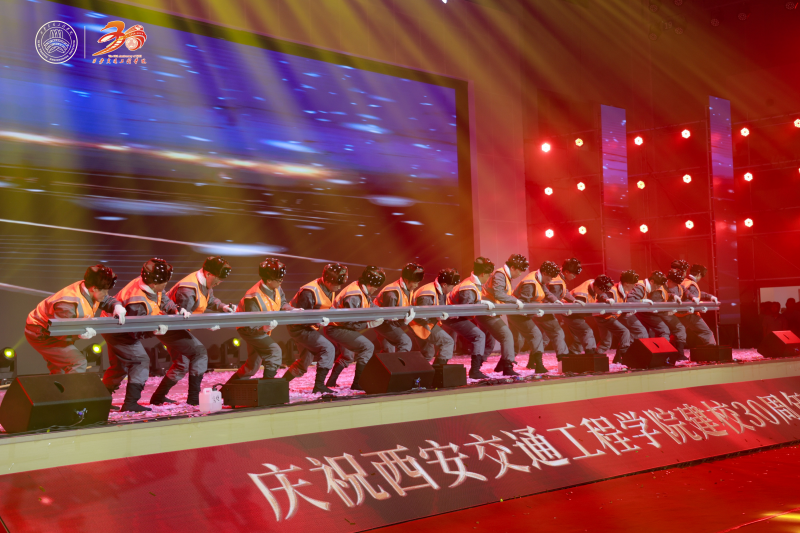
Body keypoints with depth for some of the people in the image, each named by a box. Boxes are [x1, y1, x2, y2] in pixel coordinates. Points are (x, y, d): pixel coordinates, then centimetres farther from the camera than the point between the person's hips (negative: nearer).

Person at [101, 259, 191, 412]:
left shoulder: (152, 287, -12)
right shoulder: (138, 302, -37)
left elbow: (164, 300, 4)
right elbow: (135, 330, -33)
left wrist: (177, 310, -12)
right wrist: (154, 331, -45)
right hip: (119, 332, -10)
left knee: (119, 365, 19)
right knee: (141, 361, -14)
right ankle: (131, 403, -12)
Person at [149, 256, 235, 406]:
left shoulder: (206, 285, 3)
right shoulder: (188, 289, -29)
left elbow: (211, 301, 20)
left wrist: (223, 307, 0)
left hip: (177, 327, 11)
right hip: (170, 327, -11)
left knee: (182, 364, 17)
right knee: (200, 352, -18)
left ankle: (158, 398, 28)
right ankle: (194, 398, -14)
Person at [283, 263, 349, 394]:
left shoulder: (330, 290, 0)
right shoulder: (309, 292, -27)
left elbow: (329, 310, 12)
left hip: (311, 328, 10)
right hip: (299, 328, -10)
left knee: (305, 361, 19)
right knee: (328, 348, -21)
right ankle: (319, 385, -18)